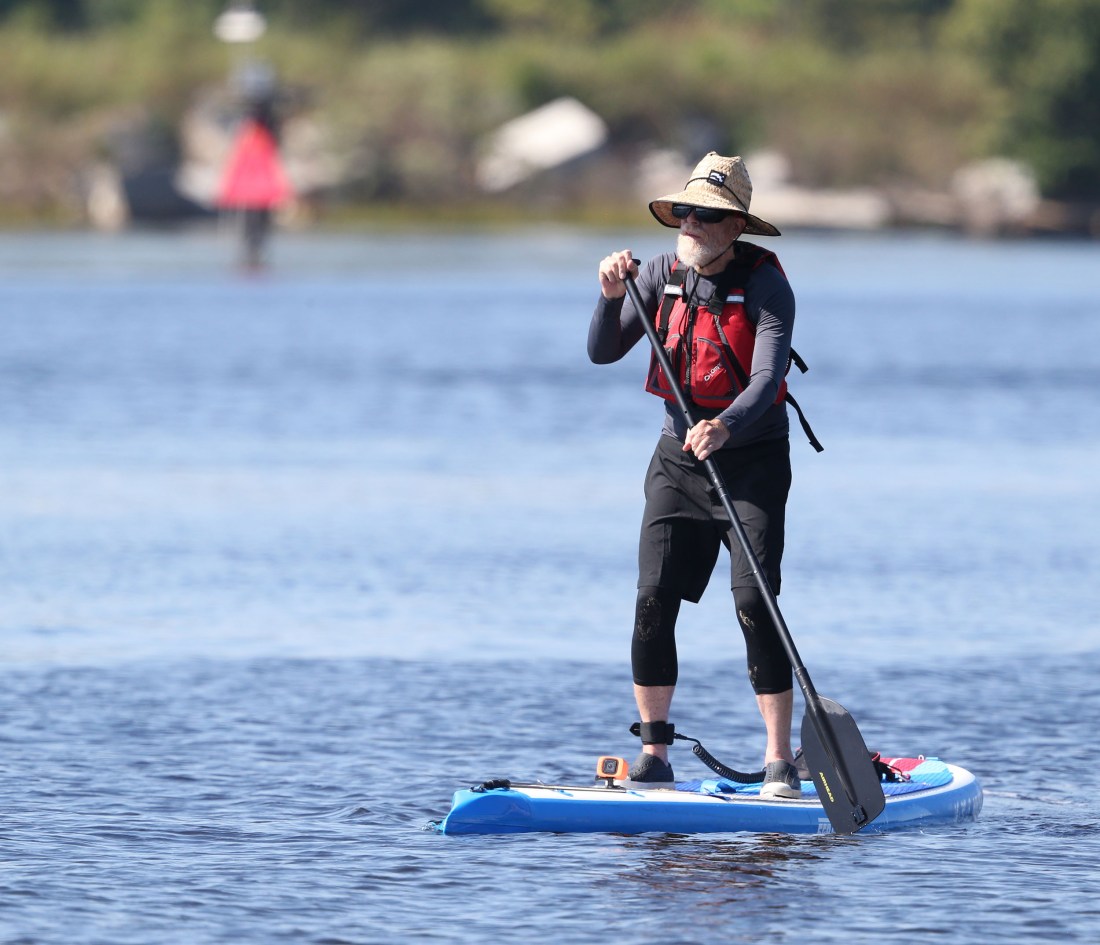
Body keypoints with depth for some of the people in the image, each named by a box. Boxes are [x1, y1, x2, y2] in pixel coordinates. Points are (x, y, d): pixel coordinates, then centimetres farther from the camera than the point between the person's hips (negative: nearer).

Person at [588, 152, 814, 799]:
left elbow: (767, 380, -27)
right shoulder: (661, 275, 0)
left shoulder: (767, 286, -15)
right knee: (654, 601, -6)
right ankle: (655, 754, 3)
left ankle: (781, 762, -10)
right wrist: (612, 296, -20)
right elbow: (603, 353, -2)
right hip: (678, 459, 4)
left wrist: (725, 428, -46)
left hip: (752, 460, -4)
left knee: (754, 604, -14)